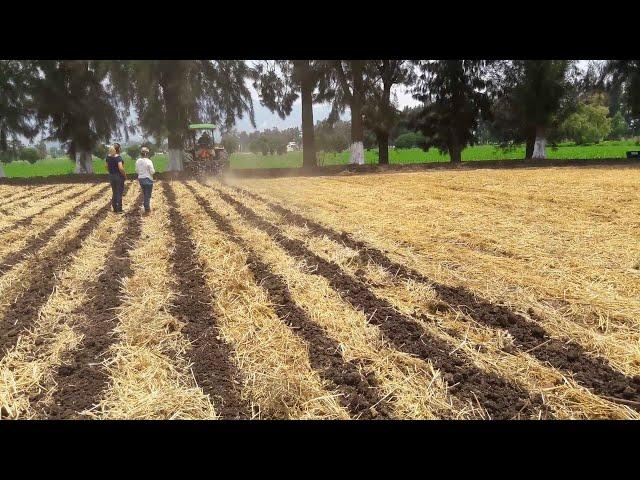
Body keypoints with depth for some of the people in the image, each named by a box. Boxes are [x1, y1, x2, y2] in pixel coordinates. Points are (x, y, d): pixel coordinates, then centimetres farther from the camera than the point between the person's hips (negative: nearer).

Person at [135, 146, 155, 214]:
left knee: (144, 194, 19)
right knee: (148, 195, 4)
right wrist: (153, 170, 5)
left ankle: (146, 207, 25)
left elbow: (137, 171, 6)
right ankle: (147, 209, 9)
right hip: (148, 179, -5)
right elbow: (152, 171, -16)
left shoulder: (137, 161, -1)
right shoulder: (149, 161, -17)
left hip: (141, 179, 6)